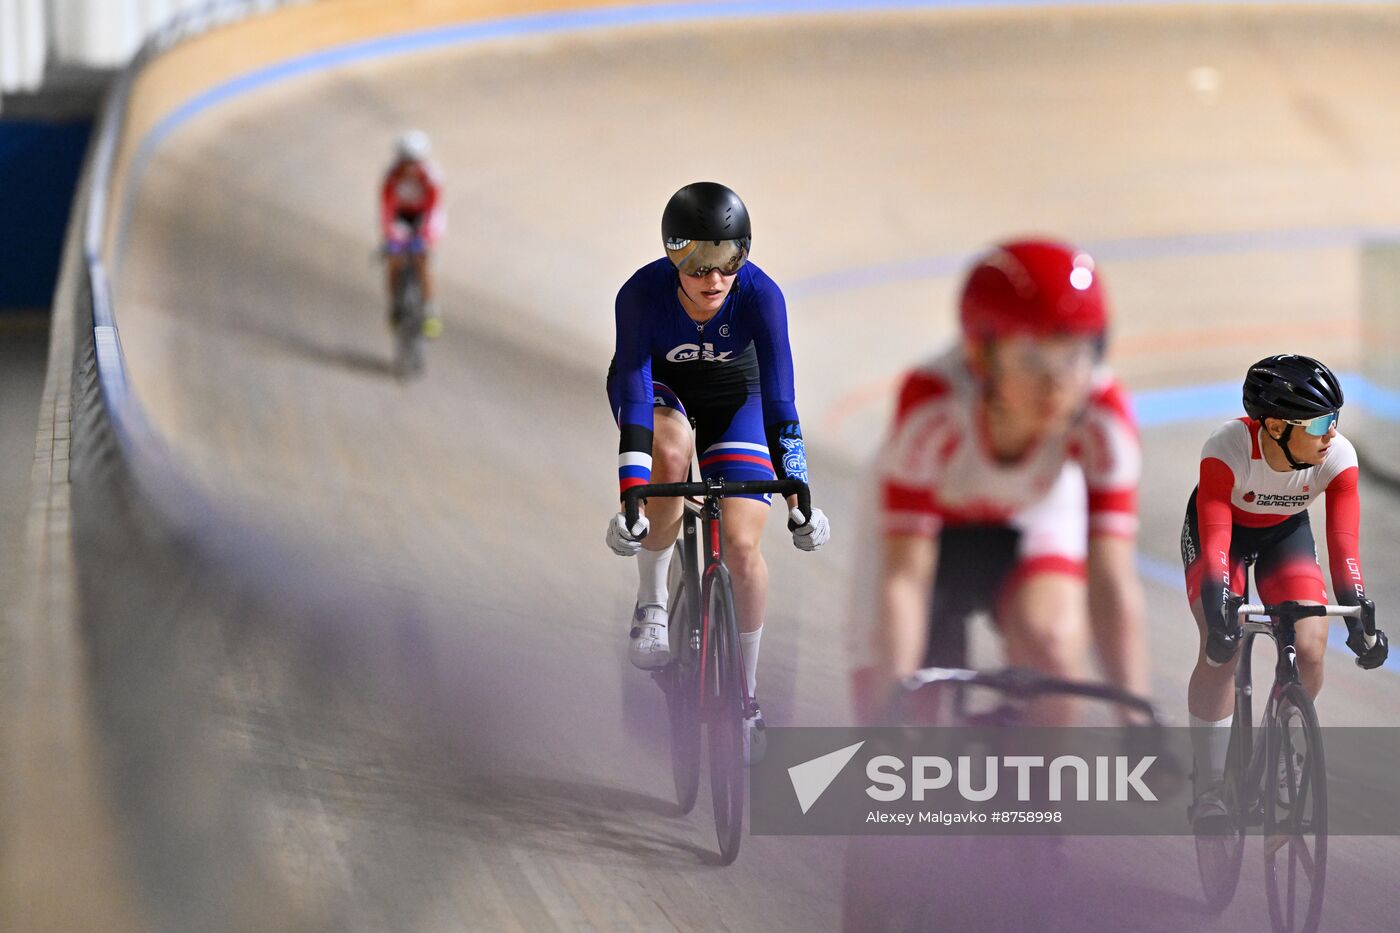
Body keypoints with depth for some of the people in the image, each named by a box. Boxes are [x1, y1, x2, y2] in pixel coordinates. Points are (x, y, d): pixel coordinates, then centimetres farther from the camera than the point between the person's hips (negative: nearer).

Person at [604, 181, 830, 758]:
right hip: (658, 389, -1)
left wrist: (798, 496, -40)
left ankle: (747, 694, 7)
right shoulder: (643, 294, -33)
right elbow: (634, 388, -36)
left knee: (742, 545, -13)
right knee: (671, 452, -37)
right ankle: (651, 603, -15)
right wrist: (630, 498, -45)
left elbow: (779, 397, -33)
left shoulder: (759, 294, -31)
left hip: (731, 396, 1)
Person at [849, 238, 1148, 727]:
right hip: (927, 527, -1)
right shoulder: (934, 406, -38)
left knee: (1049, 637, -31)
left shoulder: (1101, 413, -33)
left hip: (1030, 523, 1)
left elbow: (1112, 579, -34)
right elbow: (903, 577, -38)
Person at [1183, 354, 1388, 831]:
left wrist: (1360, 622, -41)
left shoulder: (1338, 457, -29)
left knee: (1309, 651, -17)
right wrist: (1219, 617, -52)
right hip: (1220, 528, -3)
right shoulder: (1228, 448, -37)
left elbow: (1344, 547, -31)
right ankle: (1208, 788, -13)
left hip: (1285, 533, 3)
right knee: (1220, 648, -23)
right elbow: (1215, 541, -41)